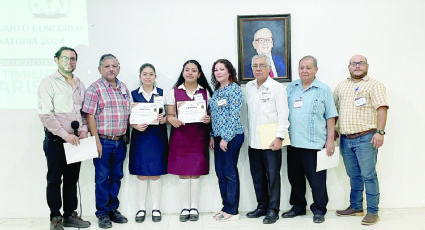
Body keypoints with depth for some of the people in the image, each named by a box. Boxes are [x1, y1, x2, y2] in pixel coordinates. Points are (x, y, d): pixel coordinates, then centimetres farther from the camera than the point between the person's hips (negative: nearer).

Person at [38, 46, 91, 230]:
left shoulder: (79, 84, 12)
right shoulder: (48, 83, -6)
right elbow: (45, 114, -13)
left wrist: (84, 129, 0)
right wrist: (65, 135, -16)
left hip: (75, 139, 5)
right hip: (55, 140, -5)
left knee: (72, 179, 11)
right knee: (54, 179, 3)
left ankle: (70, 215, 22)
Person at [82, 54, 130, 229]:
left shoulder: (124, 88, 11)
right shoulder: (94, 88, -6)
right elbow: (90, 116, -10)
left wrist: (126, 136, 10)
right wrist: (97, 141, -14)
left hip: (120, 141, 5)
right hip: (103, 141, -5)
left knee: (116, 176, 13)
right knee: (102, 178, 4)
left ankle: (113, 209, 27)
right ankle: (103, 214, 17)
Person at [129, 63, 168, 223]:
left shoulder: (162, 93, 7)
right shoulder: (134, 94, 7)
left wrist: (164, 120, -16)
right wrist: (136, 126, -15)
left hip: (157, 136, 0)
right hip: (140, 136, 0)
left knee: (155, 173, 3)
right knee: (141, 173, 4)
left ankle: (155, 208, 14)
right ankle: (141, 208, 17)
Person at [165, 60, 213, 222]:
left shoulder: (205, 92, 9)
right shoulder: (174, 92, 7)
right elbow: (169, 114, 5)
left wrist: (209, 119, -11)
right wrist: (173, 120, -17)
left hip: (199, 136, 0)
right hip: (180, 135, 0)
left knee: (195, 173, 3)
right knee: (183, 173, 2)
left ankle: (194, 208, 16)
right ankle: (185, 207, 15)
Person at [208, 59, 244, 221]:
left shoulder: (234, 88, -8)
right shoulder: (217, 91, 16)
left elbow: (234, 114, -15)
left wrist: (226, 138, -17)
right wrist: (213, 136, 14)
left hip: (232, 136, -8)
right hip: (219, 136, 8)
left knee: (230, 173, -2)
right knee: (220, 172, 11)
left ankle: (232, 211, 9)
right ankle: (226, 207, 23)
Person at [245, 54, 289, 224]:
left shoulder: (277, 87, -6)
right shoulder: (249, 87, 12)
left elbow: (283, 115, -9)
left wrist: (279, 137, -15)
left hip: (271, 142, -6)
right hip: (253, 141, 6)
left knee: (273, 176, 0)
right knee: (257, 176, 12)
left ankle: (273, 210, 12)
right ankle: (262, 206, 26)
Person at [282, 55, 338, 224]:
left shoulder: (324, 90, 2)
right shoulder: (290, 88, 12)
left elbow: (331, 117, 1)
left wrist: (330, 140, -4)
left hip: (314, 143, -4)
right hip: (293, 142, 4)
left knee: (316, 179, 1)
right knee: (295, 177, 13)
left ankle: (319, 209, 18)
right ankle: (298, 206, 30)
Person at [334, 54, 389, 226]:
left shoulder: (374, 85, 0)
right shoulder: (341, 86, 17)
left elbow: (381, 108, -10)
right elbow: (334, 109, 21)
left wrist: (379, 131, -19)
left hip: (365, 138, -5)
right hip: (345, 139, 5)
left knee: (368, 175, -3)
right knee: (354, 175, 14)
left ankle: (372, 212, 6)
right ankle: (355, 207, 26)